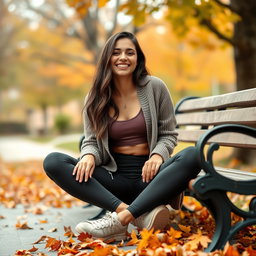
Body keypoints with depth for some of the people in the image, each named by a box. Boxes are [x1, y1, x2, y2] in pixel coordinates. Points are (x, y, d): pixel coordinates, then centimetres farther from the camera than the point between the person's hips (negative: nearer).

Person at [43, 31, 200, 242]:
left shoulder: (154, 87, 2)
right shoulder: (96, 98, 7)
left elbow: (168, 134, 5)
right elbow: (91, 141, 7)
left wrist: (158, 155, -18)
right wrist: (89, 155, -17)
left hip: (148, 174, -1)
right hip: (114, 176, 2)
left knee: (192, 156, -31)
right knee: (53, 162, -21)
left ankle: (119, 219, -37)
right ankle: (141, 214, -34)